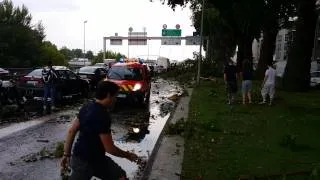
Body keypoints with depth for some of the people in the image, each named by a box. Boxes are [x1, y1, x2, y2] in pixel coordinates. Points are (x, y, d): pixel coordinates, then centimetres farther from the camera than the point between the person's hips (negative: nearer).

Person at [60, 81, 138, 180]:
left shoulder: (87, 107, 1)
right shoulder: (102, 115, -27)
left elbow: (71, 131, 6)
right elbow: (109, 148, -22)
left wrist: (66, 154, 13)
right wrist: (127, 155, -6)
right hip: (85, 161, -9)